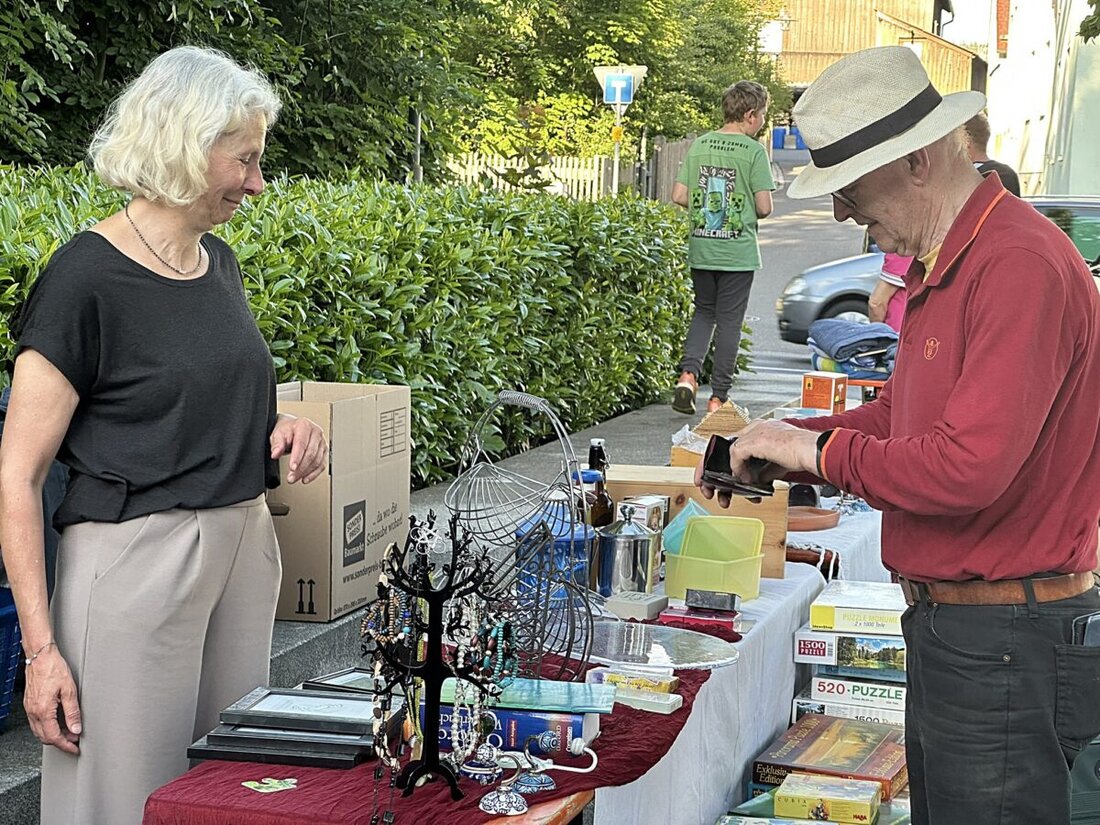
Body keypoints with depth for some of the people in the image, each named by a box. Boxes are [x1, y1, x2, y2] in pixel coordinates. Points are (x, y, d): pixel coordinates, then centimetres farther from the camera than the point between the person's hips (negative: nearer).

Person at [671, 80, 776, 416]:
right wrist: (744, 212, 10)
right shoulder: (753, 151, -9)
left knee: (704, 312, 20)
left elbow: (679, 196, 4)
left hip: (700, 247, 4)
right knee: (729, 322, 5)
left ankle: (688, 374, -1)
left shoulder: (699, 145, 4)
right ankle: (718, 398, 7)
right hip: (738, 251, -4)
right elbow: (765, 207, -11)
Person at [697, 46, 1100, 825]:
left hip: (1006, 644, -10)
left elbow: (968, 467, -29)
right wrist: (777, 446, 7)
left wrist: (819, 449, -15)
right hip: (947, 625, 10)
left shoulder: (1020, 265, -23)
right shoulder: (940, 264, 11)